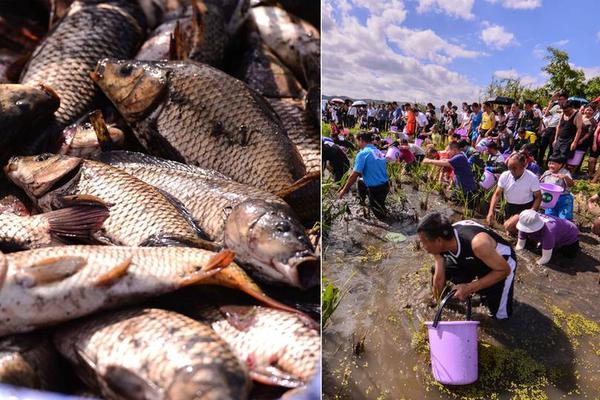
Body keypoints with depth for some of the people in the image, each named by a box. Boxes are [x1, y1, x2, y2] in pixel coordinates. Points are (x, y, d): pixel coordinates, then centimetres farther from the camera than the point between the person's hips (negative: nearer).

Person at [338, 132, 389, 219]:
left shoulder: (362, 154, -16)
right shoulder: (380, 153, 8)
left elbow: (354, 175, -18)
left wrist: (344, 190, -7)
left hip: (376, 189, -7)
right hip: (385, 185, 7)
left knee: (380, 215, 19)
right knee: (360, 182, 30)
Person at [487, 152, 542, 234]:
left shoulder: (532, 178, -19)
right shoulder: (504, 175, -13)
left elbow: (538, 197, -11)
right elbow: (497, 194, -10)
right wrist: (491, 211, -23)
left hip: (526, 208, -4)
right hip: (509, 207, 4)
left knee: (509, 226, -23)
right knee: (509, 232, 10)